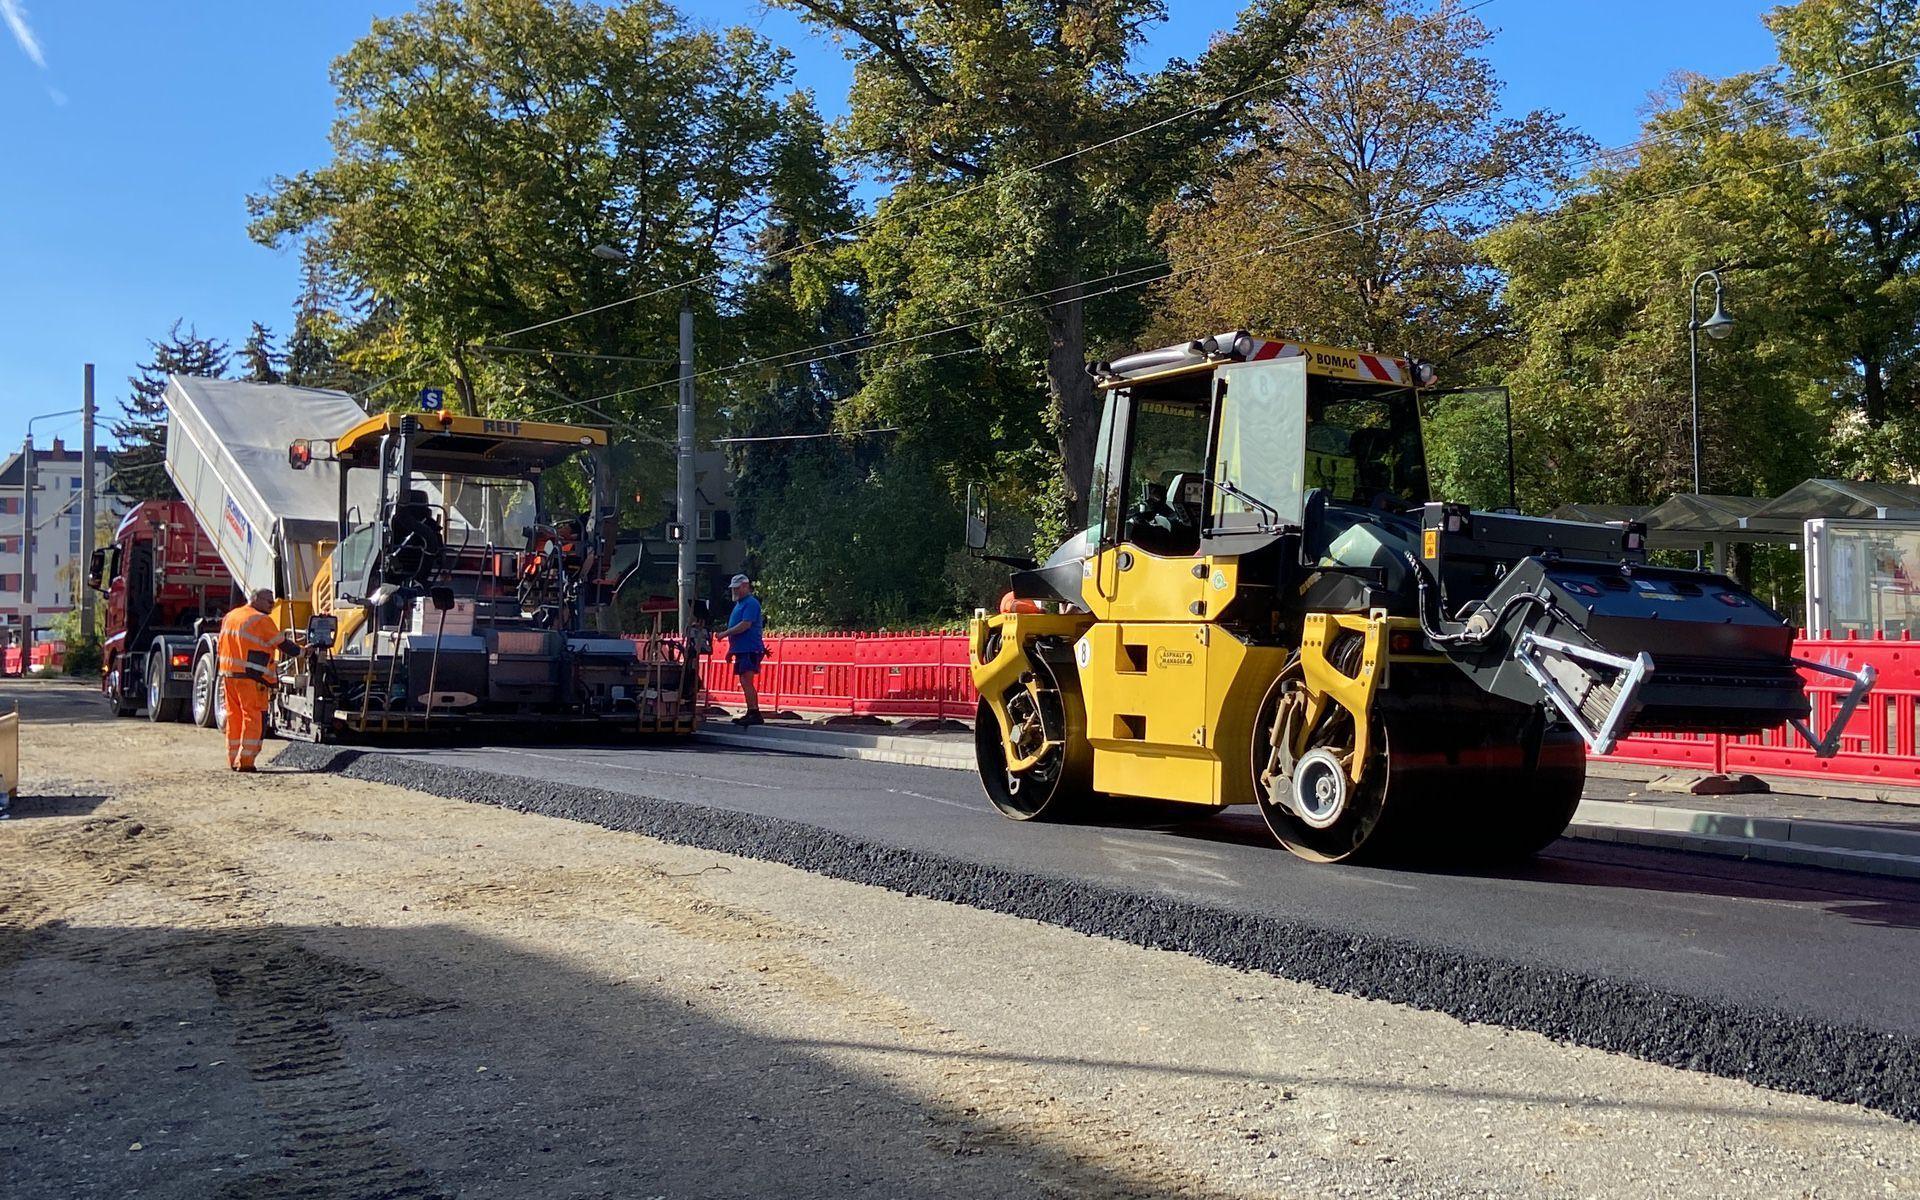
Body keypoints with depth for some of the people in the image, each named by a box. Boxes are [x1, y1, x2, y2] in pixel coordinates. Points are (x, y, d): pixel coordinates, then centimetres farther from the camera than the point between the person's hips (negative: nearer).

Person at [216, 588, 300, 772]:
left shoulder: (230, 616, 17)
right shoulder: (261, 620, -9)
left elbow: (221, 646, 23)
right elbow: (281, 643, -7)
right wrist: (301, 650, 6)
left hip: (229, 674, 8)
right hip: (251, 677, -8)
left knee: (233, 717, 12)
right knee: (254, 718, -6)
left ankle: (233, 760, 14)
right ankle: (245, 761, -10)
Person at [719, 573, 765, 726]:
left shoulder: (751, 603, -10)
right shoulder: (739, 604, 21)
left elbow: (745, 625, -21)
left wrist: (726, 633, -14)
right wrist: (731, 649, 24)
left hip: (750, 650, -10)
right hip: (741, 649, 10)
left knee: (747, 681, -16)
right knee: (745, 683, 11)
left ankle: (755, 714, -18)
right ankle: (750, 714, 14)